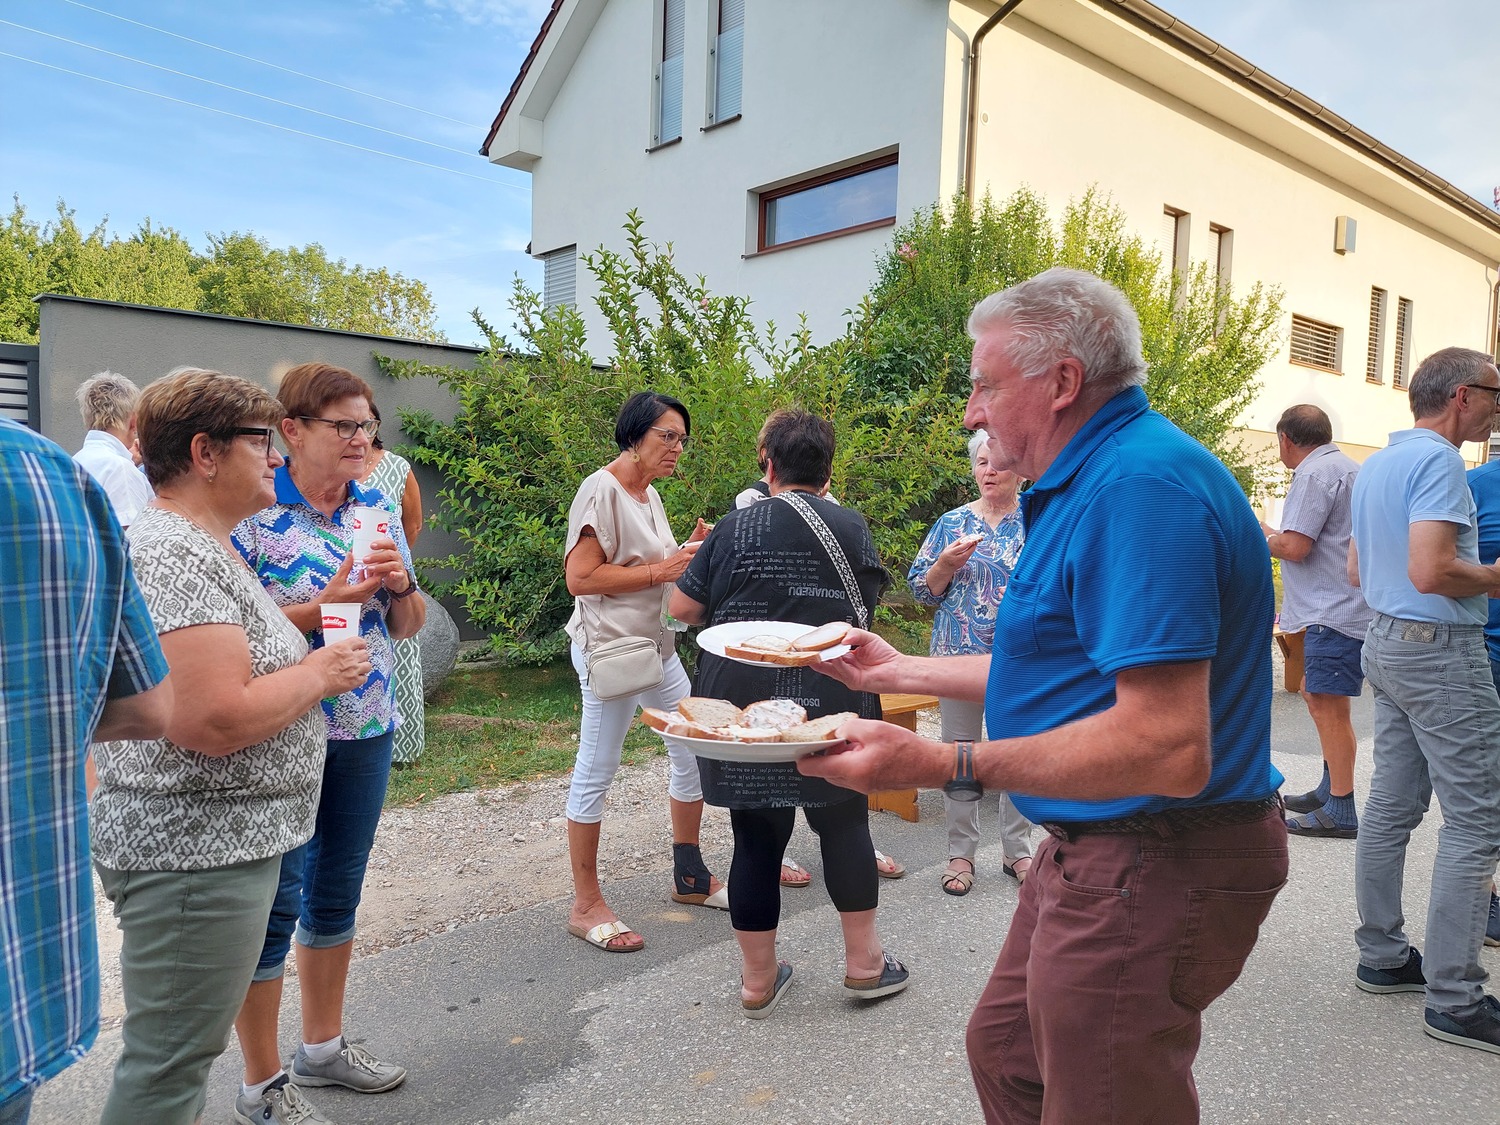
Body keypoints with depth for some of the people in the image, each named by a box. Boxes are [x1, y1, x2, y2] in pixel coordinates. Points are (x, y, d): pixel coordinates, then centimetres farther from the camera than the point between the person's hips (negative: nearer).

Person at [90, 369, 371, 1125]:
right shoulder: (176, 555, -21)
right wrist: (320, 672, -16)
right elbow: (212, 719, -30)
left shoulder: (202, 547, 13)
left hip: (218, 842, 11)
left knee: (177, 1053, 22)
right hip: (194, 853, -11)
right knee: (170, 1064, 3)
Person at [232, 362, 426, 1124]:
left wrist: (400, 583, -10)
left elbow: (408, 626, 10)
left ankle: (323, 1045, 36)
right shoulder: (253, 513, -11)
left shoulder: (378, 510, 6)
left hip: (366, 728, 6)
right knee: (275, 902, 4)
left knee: (338, 890, 17)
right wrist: (324, 608, -23)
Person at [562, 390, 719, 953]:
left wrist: (689, 553, 2)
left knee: (695, 752, 13)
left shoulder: (650, 495, 13)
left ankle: (690, 877, 29)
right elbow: (580, 577, -21)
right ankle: (586, 906, 13)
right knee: (596, 771, 1)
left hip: (659, 648, 10)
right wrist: (661, 571, -20)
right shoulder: (601, 490, -14)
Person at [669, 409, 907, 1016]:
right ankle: (864, 961, 26)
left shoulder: (735, 527, -2)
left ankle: (758, 977, 20)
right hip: (830, 701, 0)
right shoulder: (851, 526, 1)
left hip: (744, 707, 0)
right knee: (844, 825, 14)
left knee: (756, 836, 8)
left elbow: (682, 609, 0)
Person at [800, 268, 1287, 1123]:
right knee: (1005, 1052, 24)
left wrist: (945, 766, -32)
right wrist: (900, 672, 21)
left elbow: (1167, 748, -31)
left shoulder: (1142, 484, -24)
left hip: (1151, 871, -11)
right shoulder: (1097, 480, 12)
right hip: (1096, 852, 11)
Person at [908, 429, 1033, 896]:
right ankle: (960, 852, 18)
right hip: (959, 656, 1)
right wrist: (945, 565, -12)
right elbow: (922, 589, 4)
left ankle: (1016, 851, 24)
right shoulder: (951, 523, 5)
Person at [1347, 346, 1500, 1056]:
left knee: (1391, 806, 13)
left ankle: (1382, 957, 21)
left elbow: (1357, 571, 20)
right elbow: (1431, 571, -25)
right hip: (1441, 650, -10)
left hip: (1386, 642, 10)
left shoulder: (1375, 465, 14)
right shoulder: (1438, 461, -15)